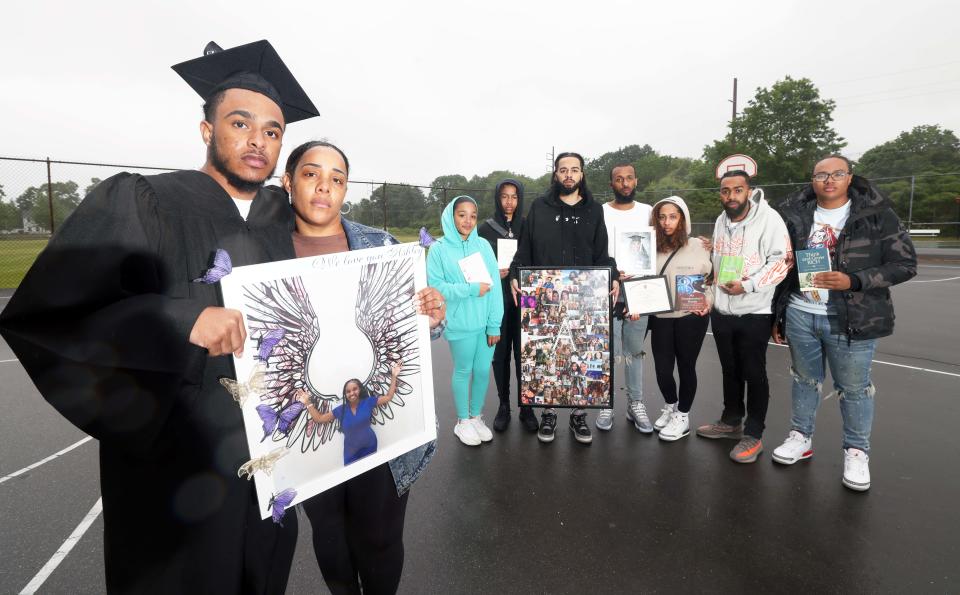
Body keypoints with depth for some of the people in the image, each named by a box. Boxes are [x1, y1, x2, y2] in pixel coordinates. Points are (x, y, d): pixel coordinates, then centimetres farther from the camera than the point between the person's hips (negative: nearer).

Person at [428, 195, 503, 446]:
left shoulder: (483, 245, 1)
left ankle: (477, 416, 35)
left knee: (483, 370, 12)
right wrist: (471, 289, -16)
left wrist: (495, 324, -6)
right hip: (460, 324, -3)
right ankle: (463, 421, 31)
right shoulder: (439, 249, -5)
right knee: (463, 371, 11)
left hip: (486, 323, 3)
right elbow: (435, 285, -11)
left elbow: (495, 286, -2)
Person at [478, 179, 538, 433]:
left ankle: (526, 406, 14)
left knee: (524, 353, 0)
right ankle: (503, 405, 19)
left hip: (524, 299, 0)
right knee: (500, 353, 5)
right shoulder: (485, 228, 3)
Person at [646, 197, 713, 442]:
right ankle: (670, 406, 34)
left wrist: (708, 302, -12)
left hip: (691, 317, -2)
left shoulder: (697, 247, -2)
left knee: (686, 366, 9)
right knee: (662, 368, 5)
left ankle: (682, 416, 26)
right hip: (660, 318, 2)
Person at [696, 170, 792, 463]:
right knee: (730, 370, 17)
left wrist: (748, 286, -22)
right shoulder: (721, 221, 12)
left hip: (754, 312, -6)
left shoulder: (769, 218, -10)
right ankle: (731, 421, 33)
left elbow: (781, 260, -15)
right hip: (721, 311, 7)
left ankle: (753, 436, 15)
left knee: (754, 374, 3)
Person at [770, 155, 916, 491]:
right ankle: (801, 437, 32)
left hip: (851, 321, -2)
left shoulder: (877, 214, -4)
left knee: (854, 388, 8)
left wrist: (853, 281, -19)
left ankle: (857, 452, 26)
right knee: (805, 380, 16)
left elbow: (905, 264, -4)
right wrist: (777, 315, 8)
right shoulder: (795, 215, 3)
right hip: (799, 315, 3)